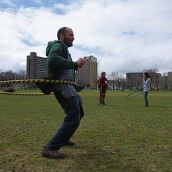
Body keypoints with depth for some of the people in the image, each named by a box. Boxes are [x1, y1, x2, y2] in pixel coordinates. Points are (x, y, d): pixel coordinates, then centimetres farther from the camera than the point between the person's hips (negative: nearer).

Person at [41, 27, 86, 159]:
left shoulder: (63, 48, 25)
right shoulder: (58, 45, -8)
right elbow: (52, 60, -28)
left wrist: (76, 65, 8)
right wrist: (75, 64, -24)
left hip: (67, 87, 11)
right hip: (63, 87, -11)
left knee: (79, 113, 22)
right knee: (73, 119, -15)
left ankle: (63, 138, 34)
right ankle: (50, 148, -12)